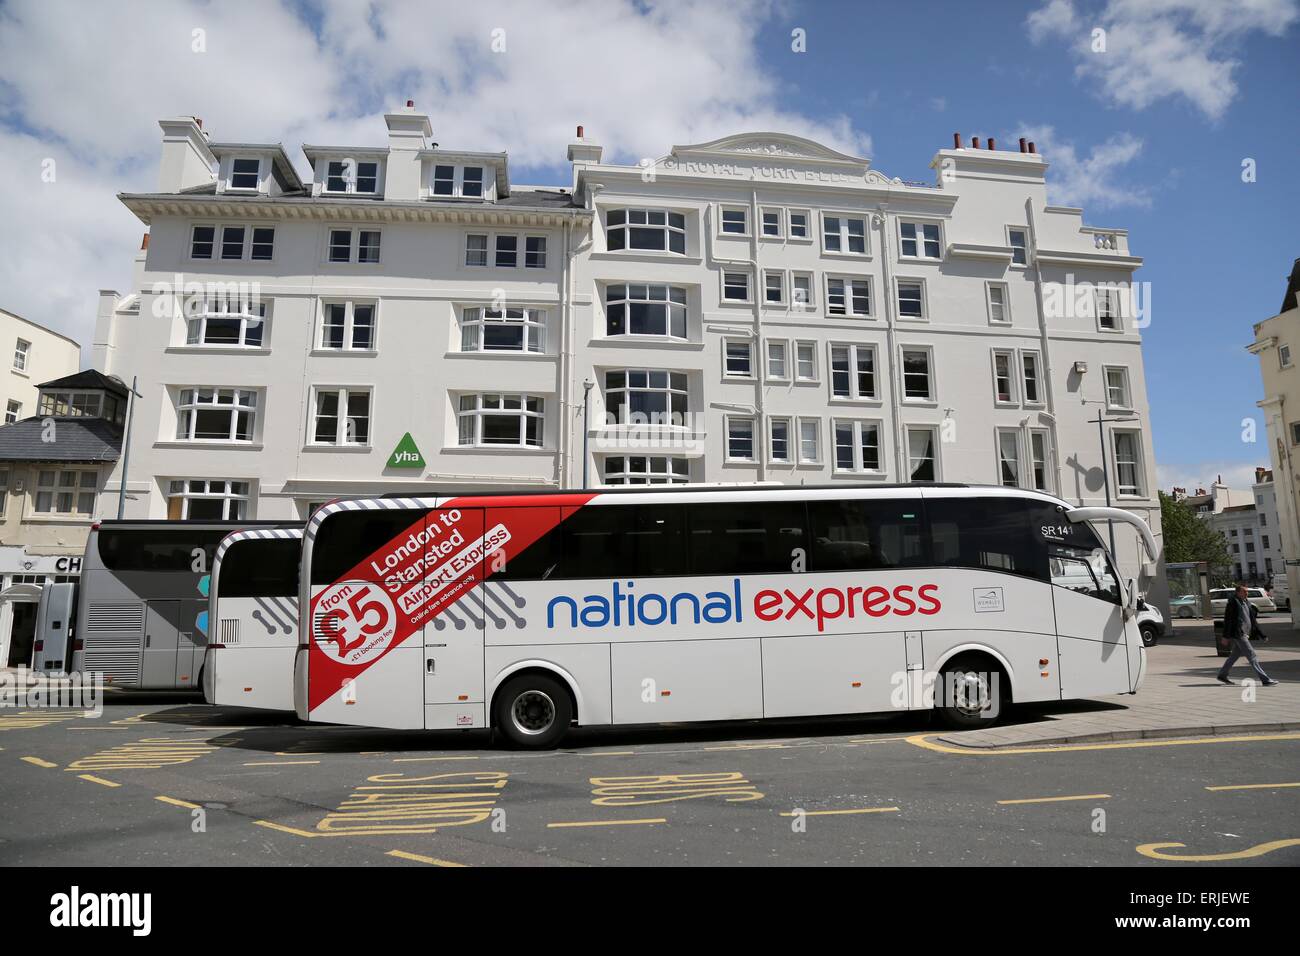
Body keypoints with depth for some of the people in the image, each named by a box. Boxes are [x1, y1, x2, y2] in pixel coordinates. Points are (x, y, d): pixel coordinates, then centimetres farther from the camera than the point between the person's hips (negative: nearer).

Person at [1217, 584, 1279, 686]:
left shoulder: (1247, 603, 15)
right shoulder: (1233, 603, -11)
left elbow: (1253, 620, 19)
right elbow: (1227, 619, -13)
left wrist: (1262, 634, 14)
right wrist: (1226, 636, -15)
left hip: (1245, 634, 9)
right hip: (1238, 634, -9)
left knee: (1234, 656, 15)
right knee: (1252, 656, -8)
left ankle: (1222, 676, 25)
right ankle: (1265, 679, -7)